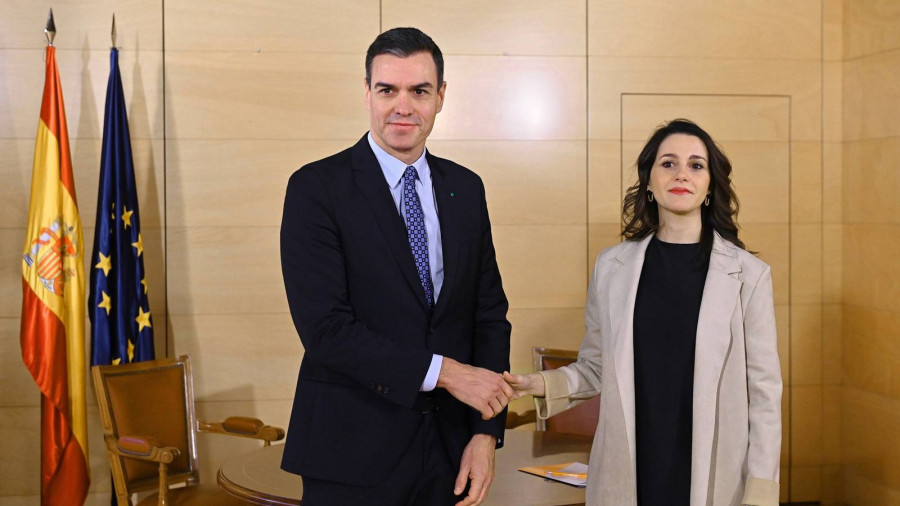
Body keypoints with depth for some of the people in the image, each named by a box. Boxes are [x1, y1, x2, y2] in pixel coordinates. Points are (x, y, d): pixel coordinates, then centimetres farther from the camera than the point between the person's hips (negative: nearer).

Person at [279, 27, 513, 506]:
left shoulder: (466, 188, 7)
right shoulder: (315, 188, -9)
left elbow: (490, 313, 7)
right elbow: (326, 329, -16)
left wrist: (486, 433, -2)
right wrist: (441, 372, -17)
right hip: (352, 455, -4)